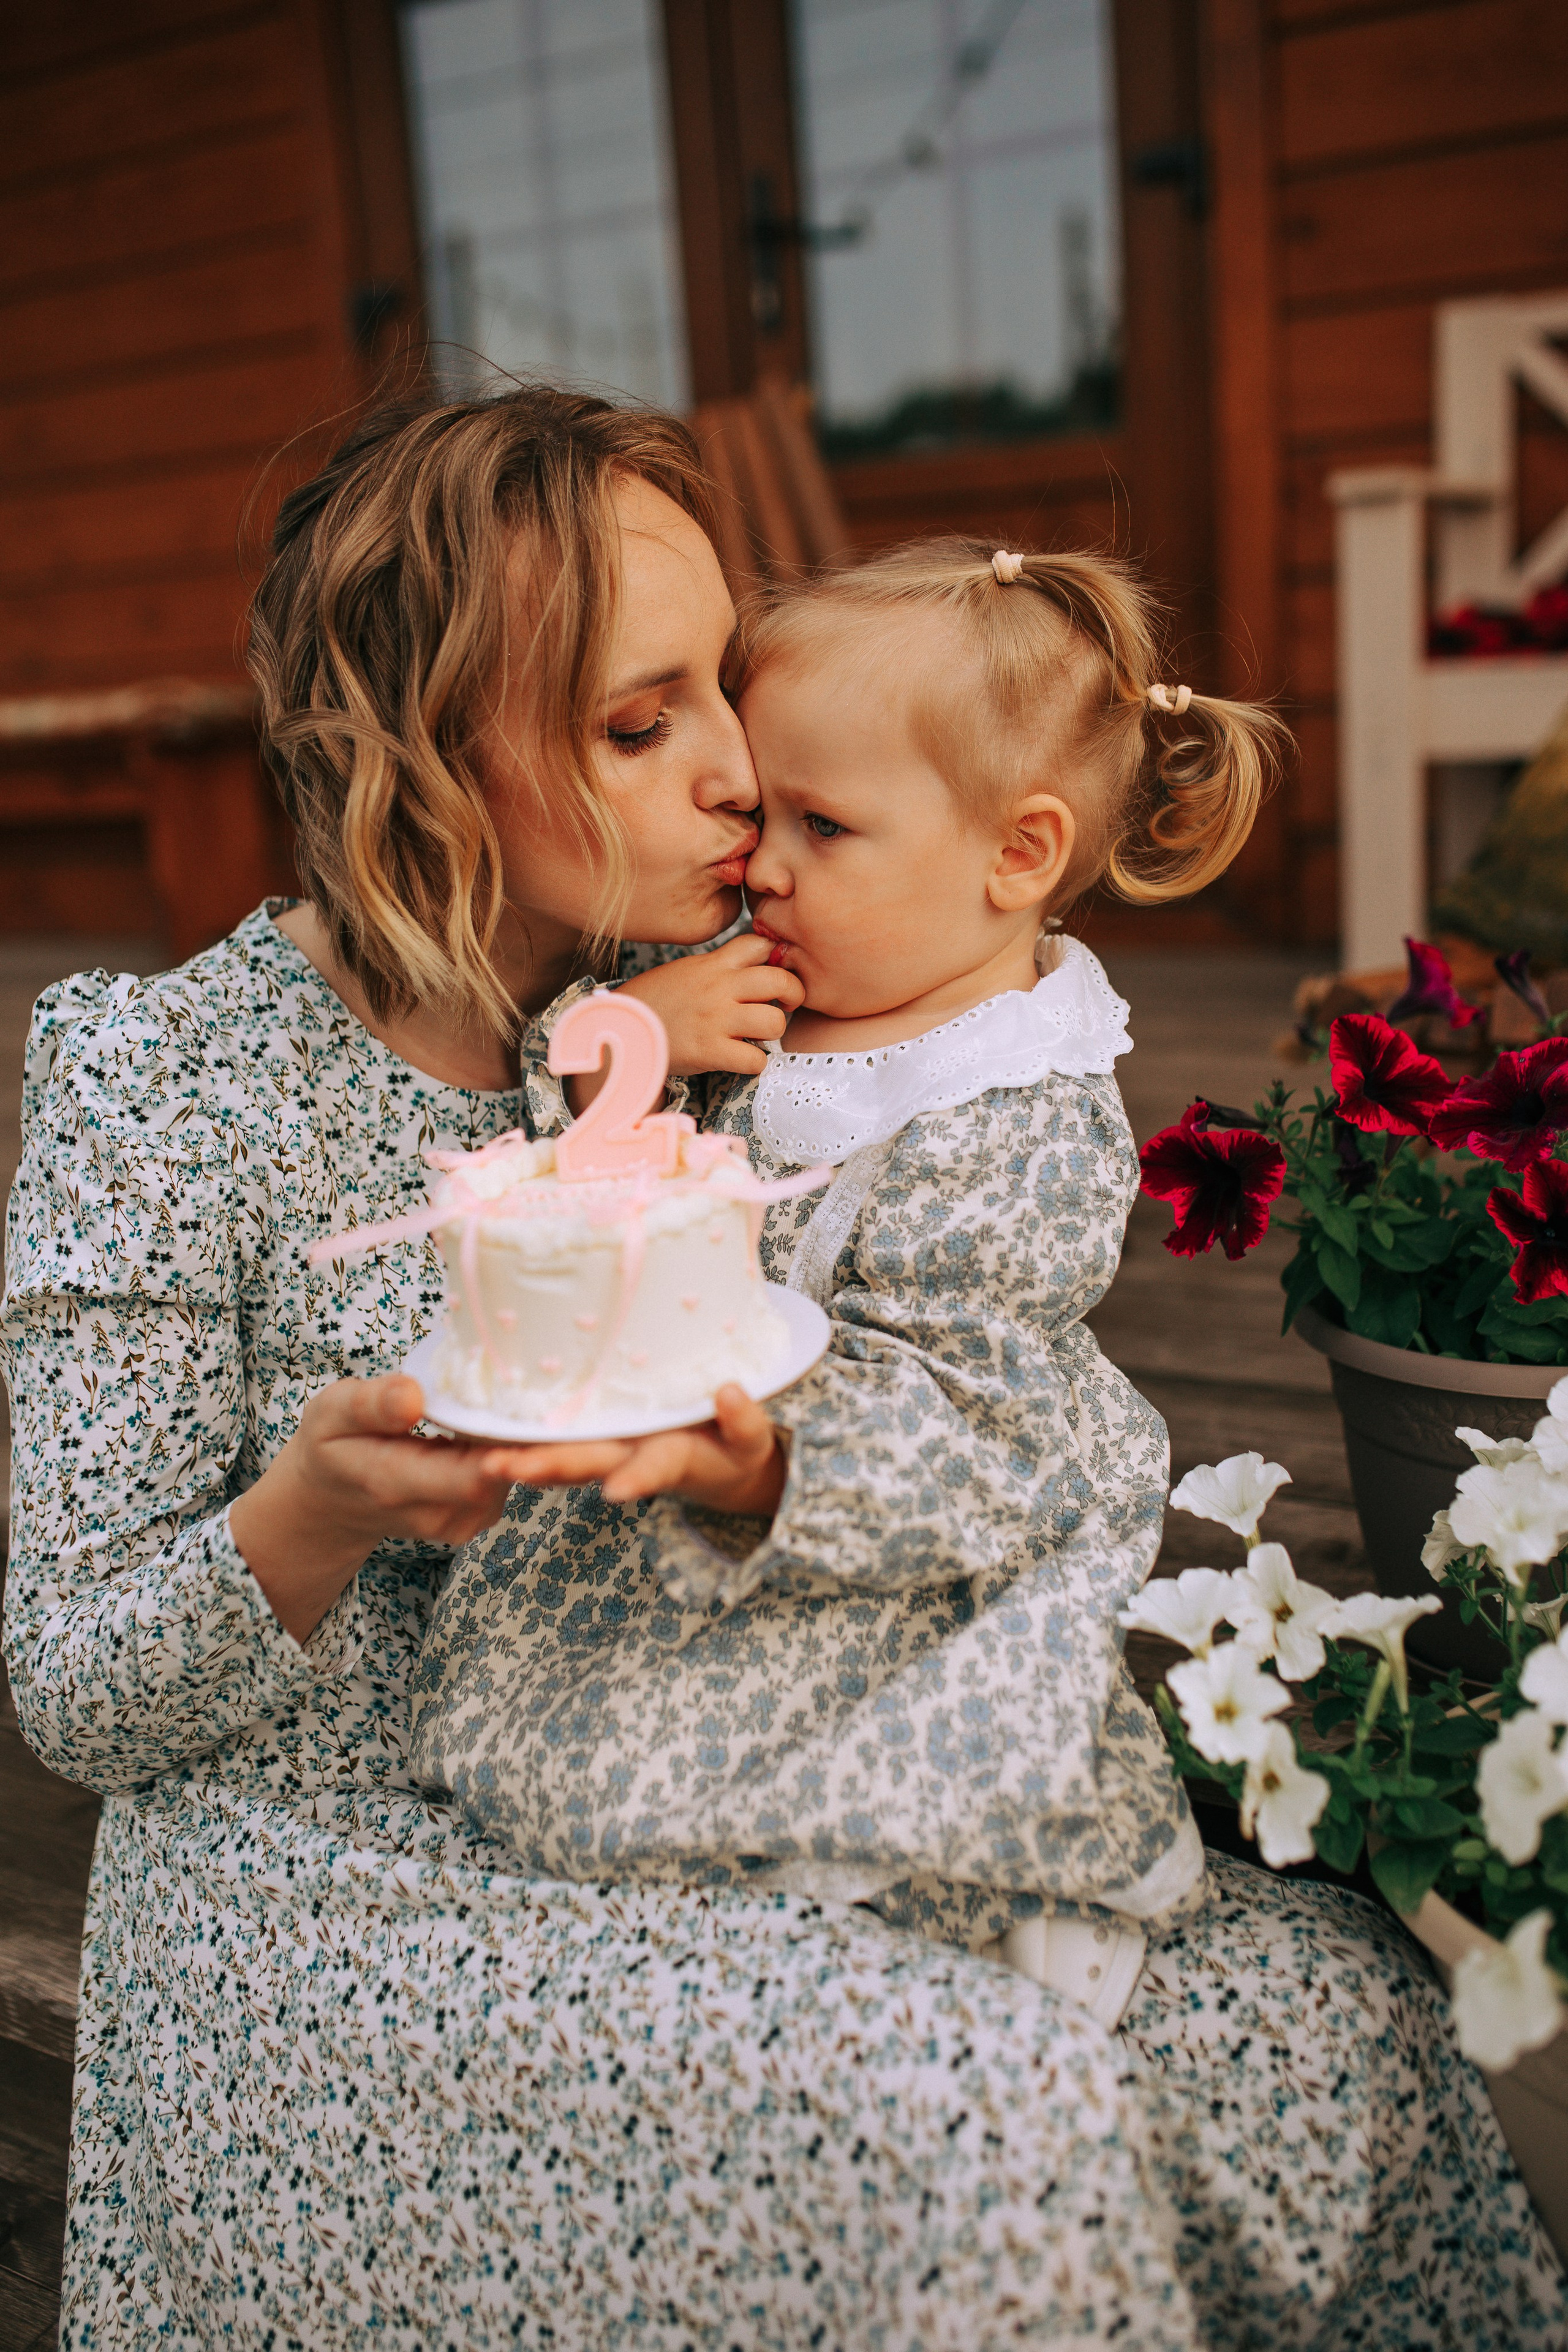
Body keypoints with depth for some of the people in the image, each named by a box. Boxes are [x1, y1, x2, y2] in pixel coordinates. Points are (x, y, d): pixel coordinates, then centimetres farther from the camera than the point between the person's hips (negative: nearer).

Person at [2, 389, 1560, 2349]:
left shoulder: (672, 1007, 2)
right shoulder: (164, 1078, -12)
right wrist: (314, 1515, -32)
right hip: (344, 1876, -4)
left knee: (1322, 2000, -13)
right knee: (975, 2119, -29)